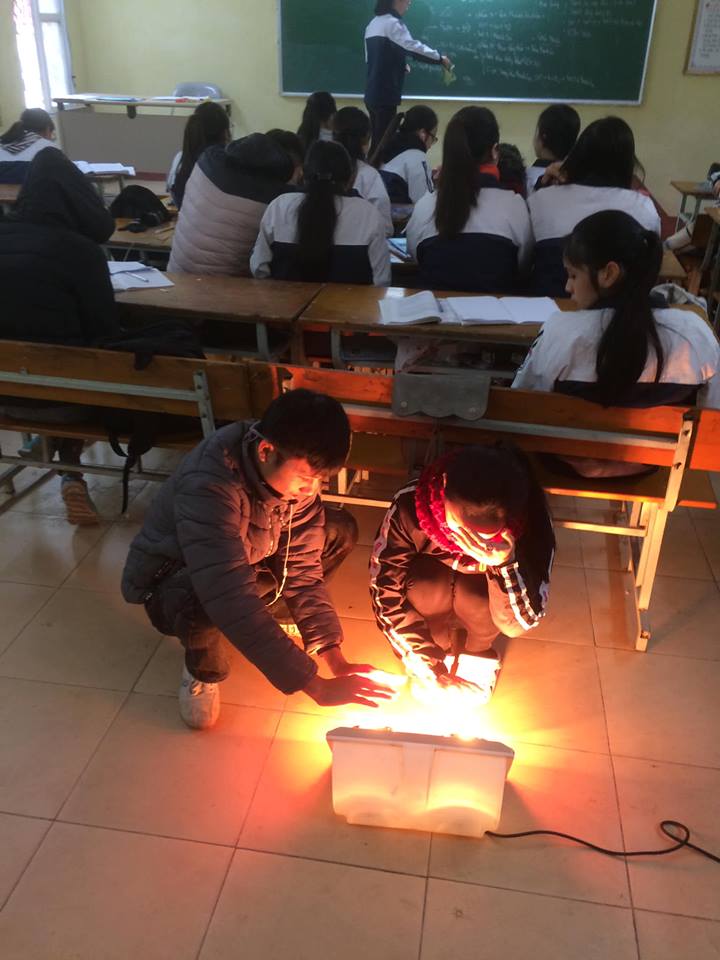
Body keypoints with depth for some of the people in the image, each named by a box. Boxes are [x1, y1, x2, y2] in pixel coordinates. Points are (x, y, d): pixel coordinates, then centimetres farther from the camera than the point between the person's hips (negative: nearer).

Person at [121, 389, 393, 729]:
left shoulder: (295, 469, -19)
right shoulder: (209, 486, -39)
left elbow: (302, 569, -14)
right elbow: (230, 599, -46)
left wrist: (335, 660, -21)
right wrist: (317, 688, -45)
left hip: (244, 562, 6)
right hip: (172, 578, -6)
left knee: (341, 531, -10)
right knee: (202, 601, -42)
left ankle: (262, 622, 9)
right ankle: (202, 666, -5)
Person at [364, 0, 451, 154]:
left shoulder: (374, 23, 18)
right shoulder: (392, 23, -10)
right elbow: (413, 47, -20)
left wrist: (399, 64, 17)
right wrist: (440, 58, -12)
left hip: (373, 92, 9)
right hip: (385, 94, -9)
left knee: (377, 139, 13)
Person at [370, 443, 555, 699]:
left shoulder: (531, 518, -32)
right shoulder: (409, 504, -33)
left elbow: (522, 623, -30)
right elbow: (385, 594, -24)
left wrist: (505, 564, -47)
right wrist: (431, 669, -25)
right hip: (431, 580, 0)